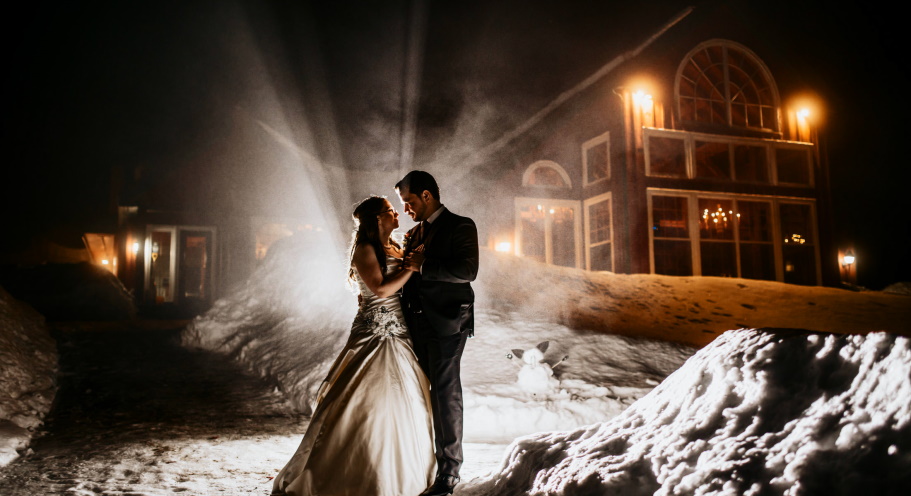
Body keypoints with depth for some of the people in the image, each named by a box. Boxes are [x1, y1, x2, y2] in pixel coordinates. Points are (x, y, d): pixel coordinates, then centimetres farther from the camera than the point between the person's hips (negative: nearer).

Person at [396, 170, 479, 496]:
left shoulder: (461, 226, -3)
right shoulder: (413, 235, 18)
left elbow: (467, 270, -17)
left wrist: (423, 266, -16)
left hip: (446, 324, -7)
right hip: (416, 325, 7)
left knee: (445, 393, -1)